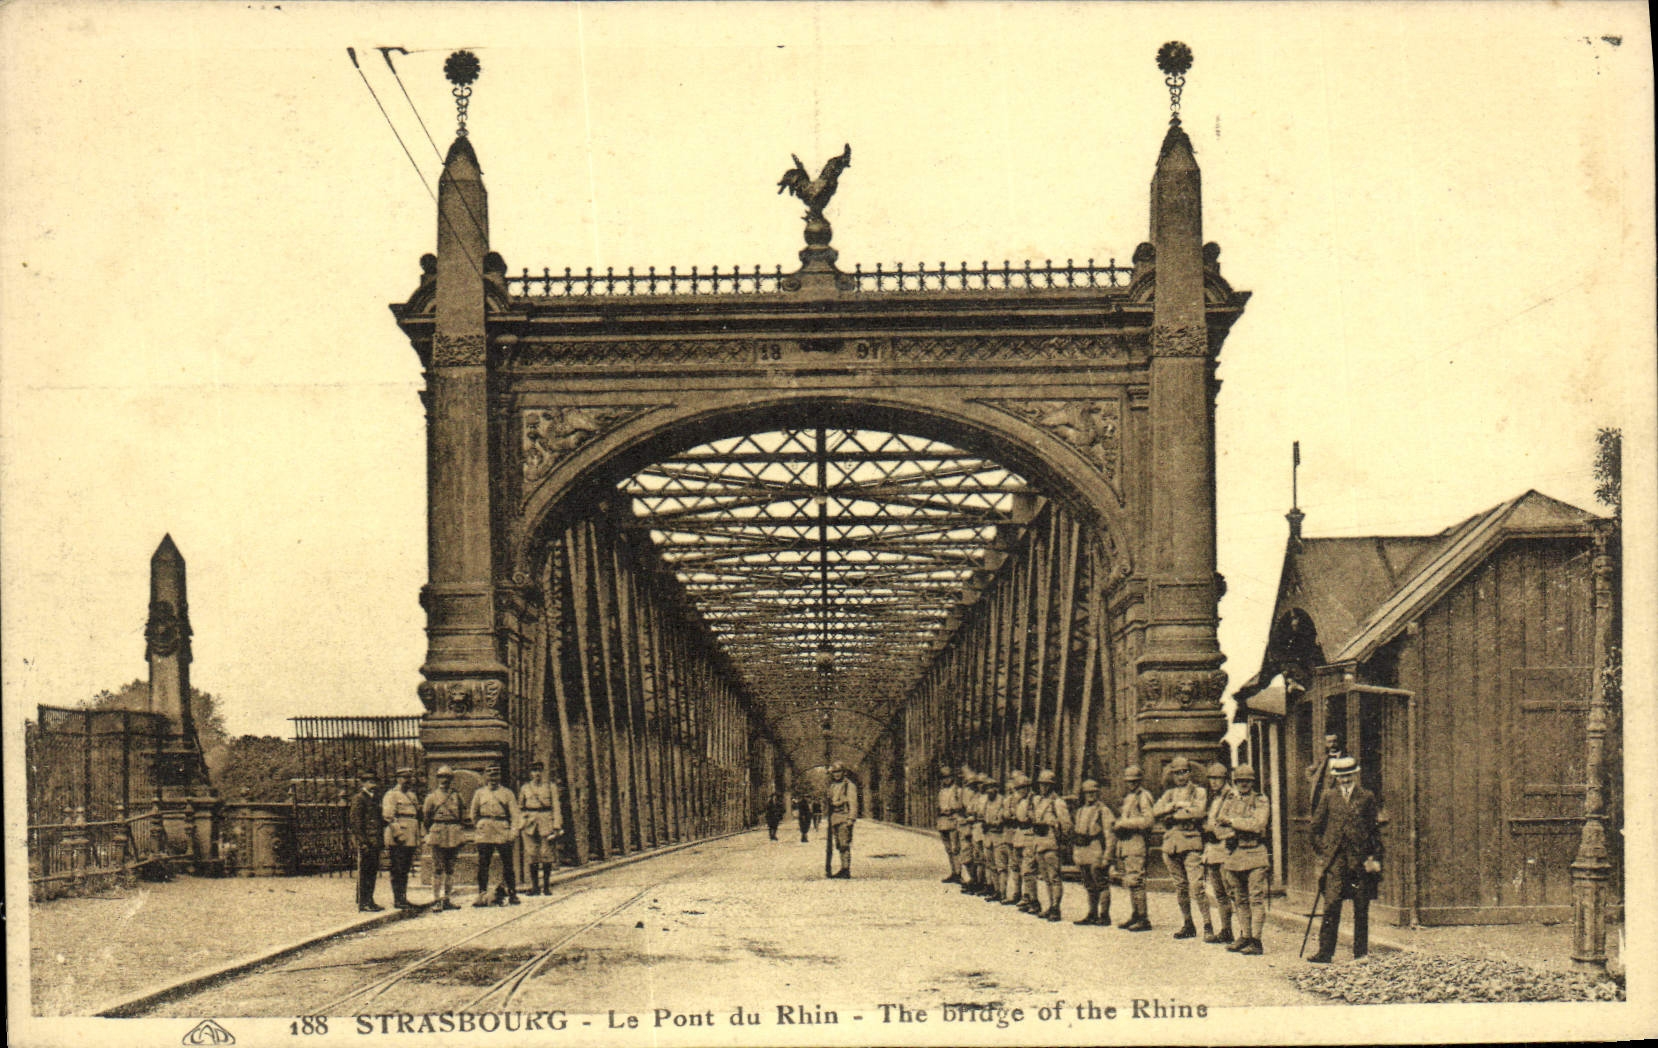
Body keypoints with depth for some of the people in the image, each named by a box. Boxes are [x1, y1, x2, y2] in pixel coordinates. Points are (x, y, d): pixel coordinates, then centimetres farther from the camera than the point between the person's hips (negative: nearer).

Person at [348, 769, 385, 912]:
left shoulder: (374, 798, 17)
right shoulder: (358, 799, -10)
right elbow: (355, 822, -15)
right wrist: (363, 841, -19)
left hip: (375, 841, 9)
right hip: (365, 841, -9)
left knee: (373, 871, 12)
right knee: (363, 872, -3)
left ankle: (369, 901, 20)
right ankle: (363, 902, 1)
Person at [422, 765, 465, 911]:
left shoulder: (456, 796, 13)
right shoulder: (432, 796, 3)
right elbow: (426, 817, 7)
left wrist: (461, 836, 13)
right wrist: (429, 833, 3)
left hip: (454, 836, 4)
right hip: (438, 832, -4)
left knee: (450, 868, 7)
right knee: (437, 867, -6)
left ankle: (446, 899, 12)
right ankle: (436, 900, -4)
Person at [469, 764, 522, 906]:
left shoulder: (507, 793, 9)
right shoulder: (479, 793, 12)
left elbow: (515, 813, 5)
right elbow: (473, 813, 21)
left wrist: (514, 830, -6)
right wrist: (476, 828, 14)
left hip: (503, 833, -1)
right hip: (484, 833, 1)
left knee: (507, 864, 1)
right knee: (483, 864, -3)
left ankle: (512, 893, 8)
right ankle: (482, 894, 1)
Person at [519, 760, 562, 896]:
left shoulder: (551, 787, 6)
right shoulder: (525, 788, 11)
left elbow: (556, 808, 3)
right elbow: (519, 808, 15)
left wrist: (556, 827, -5)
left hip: (546, 823, -1)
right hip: (530, 824, 1)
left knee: (547, 856, -1)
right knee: (532, 856, 0)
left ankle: (546, 886, 7)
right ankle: (534, 887, 6)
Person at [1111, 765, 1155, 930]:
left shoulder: (1143, 796, -5)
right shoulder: (1127, 798, 22)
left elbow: (1147, 820, -16)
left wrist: (1124, 823, -16)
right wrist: (1116, 825, 14)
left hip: (1136, 841, -9)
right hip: (1125, 842, 9)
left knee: (1136, 881, -13)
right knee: (1129, 882, 10)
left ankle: (1143, 920, -13)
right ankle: (1135, 916, 15)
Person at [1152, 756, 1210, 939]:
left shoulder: (1199, 792, 5)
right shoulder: (1169, 794, 18)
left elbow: (1198, 812, -13)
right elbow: (1155, 812, 2)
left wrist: (1171, 814, -7)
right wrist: (1177, 805, -9)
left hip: (1191, 843, -5)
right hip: (1171, 844, 5)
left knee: (1196, 886, -14)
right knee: (1180, 887, 8)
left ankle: (1207, 925, -10)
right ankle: (1188, 925, 15)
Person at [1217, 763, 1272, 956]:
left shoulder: (1261, 800, 0)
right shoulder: (1230, 799, 15)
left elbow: (1258, 824, -13)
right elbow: (1219, 820, 7)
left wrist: (1233, 821, -9)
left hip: (1255, 855, -5)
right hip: (1234, 854, 5)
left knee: (1256, 898, -8)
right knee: (1239, 899, 10)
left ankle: (1256, 940, -9)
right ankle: (1244, 937, 17)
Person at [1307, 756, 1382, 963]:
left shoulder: (1367, 797, 7)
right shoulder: (1328, 796, 9)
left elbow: (1374, 829, 8)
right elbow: (1317, 826, 13)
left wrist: (1374, 858, 2)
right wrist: (1323, 851, 6)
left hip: (1360, 860, 0)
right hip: (1335, 859, 0)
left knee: (1361, 909, 5)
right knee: (1331, 906, -9)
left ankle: (1361, 953, 13)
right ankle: (1325, 952, -9)